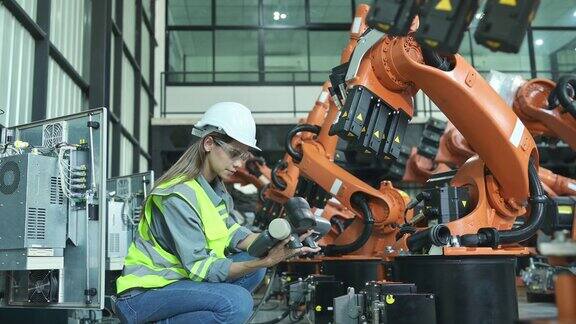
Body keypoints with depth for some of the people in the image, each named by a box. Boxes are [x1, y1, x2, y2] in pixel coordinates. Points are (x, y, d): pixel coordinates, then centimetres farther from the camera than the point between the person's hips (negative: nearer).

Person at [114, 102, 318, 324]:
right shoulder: (178, 196, -23)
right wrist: (265, 261, -30)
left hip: (180, 277, 9)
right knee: (237, 302, -27)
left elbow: (230, 231, 3)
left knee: (253, 264, 0)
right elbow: (200, 268, -23)